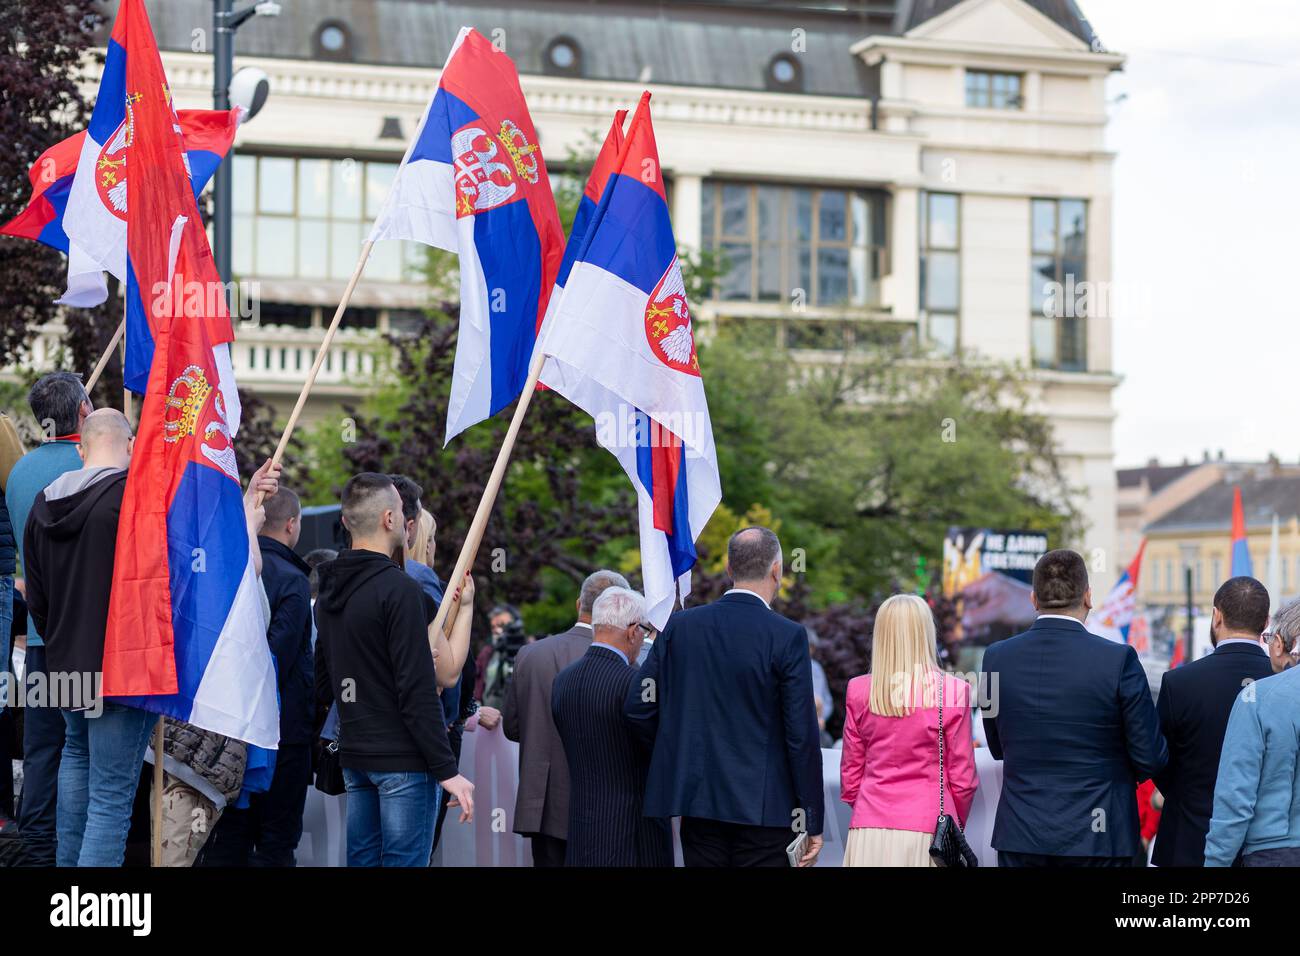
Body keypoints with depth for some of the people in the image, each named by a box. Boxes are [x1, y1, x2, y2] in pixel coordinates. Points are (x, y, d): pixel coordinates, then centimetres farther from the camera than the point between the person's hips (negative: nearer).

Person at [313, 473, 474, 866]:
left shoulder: (329, 592, 12)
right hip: (403, 760, -8)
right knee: (404, 861, -5)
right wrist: (447, 771, -17)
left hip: (354, 758, 8)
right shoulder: (399, 590, -15)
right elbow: (418, 690, -19)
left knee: (361, 859, 12)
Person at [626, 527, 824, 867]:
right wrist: (812, 822, -4)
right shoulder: (787, 637, -9)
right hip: (763, 810, -4)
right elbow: (802, 734, -10)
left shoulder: (681, 626, 3)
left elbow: (638, 706, 3)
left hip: (696, 798, 4)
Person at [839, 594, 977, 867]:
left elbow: (850, 774, 8)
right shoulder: (953, 691, -6)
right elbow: (961, 777, -1)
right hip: (927, 831, -3)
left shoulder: (858, 691, 2)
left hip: (869, 828, 3)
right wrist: (955, 825, 15)